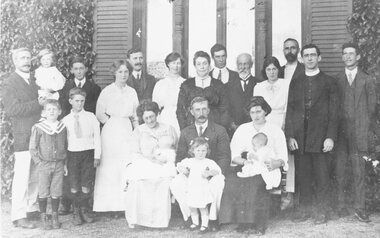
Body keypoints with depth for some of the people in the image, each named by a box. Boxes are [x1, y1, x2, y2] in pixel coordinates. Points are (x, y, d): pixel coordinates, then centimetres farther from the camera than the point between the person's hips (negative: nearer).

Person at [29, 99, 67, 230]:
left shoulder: (63, 127, 4)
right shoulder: (38, 127, -5)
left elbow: (66, 147, 11)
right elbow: (32, 148, -1)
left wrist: (65, 163, 6)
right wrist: (39, 163, -7)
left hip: (59, 165, 2)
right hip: (44, 165, -2)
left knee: (56, 193, 6)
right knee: (43, 193, 3)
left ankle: (55, 217, 20)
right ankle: (43, 218, 17)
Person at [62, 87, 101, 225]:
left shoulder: (91, 117, 2)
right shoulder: (65, 120, 4)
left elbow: (97, 137, 3)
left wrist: (97, 156, -1)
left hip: (88, 153, 0)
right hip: (73, 153, 0)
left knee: (87, 184, 2)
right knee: (74, 184, 2)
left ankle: (84, 210, 20)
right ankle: (76, 211, 17)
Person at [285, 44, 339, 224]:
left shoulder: (328, 82, 6)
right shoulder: (295, 83, 13)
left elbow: (333, 112, 1)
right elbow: (290, 110, 9)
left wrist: (330, 137, -8)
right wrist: (290, 136, -1)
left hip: (320, 135, -2)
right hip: (299, 136, 2)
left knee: (321, 176, 2)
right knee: (302, 175, 5)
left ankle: (320, 211, 13)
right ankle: (303, 209, 16)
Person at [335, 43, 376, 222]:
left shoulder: (367, 80, 8)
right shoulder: (336, 80, 11)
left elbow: (372, 107, 9)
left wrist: (365, 129, 3)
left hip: (358, 132, -1)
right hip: (340, 131, 1)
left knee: (359, 171, -2)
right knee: (339, 170, 1)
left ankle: (359, 208, 5)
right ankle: (340, 206, 10)